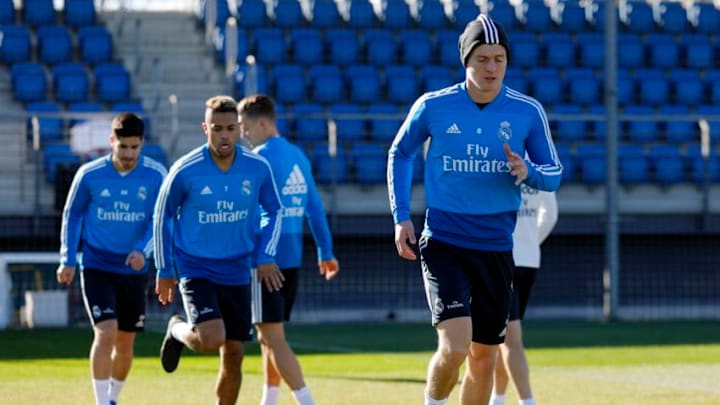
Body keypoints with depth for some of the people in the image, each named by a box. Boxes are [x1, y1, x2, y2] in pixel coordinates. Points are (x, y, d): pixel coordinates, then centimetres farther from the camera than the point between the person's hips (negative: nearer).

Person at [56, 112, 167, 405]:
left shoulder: (155, 175, -7)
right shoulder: (89, 174, -8)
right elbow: (72, 215, 5)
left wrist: (143, 251, -21)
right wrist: (68, 260, 2)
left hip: (133, 270, 2)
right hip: (96, 268, -2)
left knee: (125, 344, 10)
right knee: (106, 333, -18)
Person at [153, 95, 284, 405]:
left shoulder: (258, 168, -7)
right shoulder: (185, 171, -14)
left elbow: (275, 211, 9)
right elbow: (163, 217, 0)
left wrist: (265, 256, -4)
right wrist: (165, 270, 3)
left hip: (236, 272, 3)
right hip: (194, 269, -3)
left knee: (233, 355, 5)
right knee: (211, 339, -23)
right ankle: (177, 330, 12)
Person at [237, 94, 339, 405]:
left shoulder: (261, 158, -12)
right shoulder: (298, 157, 12)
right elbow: (314, 208, 16)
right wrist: (325, 252, 22)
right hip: (292, 258, 8)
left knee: (274, 338, -7)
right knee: (268, 337, 16)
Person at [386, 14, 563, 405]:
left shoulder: (528, 112, -3)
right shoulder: (433, 106, -6)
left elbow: (553, 173, 6)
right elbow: (400, 153, 11)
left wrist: (529, 172, -18)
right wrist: (401, 217, 3)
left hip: (496, 248, 3)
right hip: (443, 242, -3)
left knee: (484, 357, 9)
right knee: (455, 344, -20)